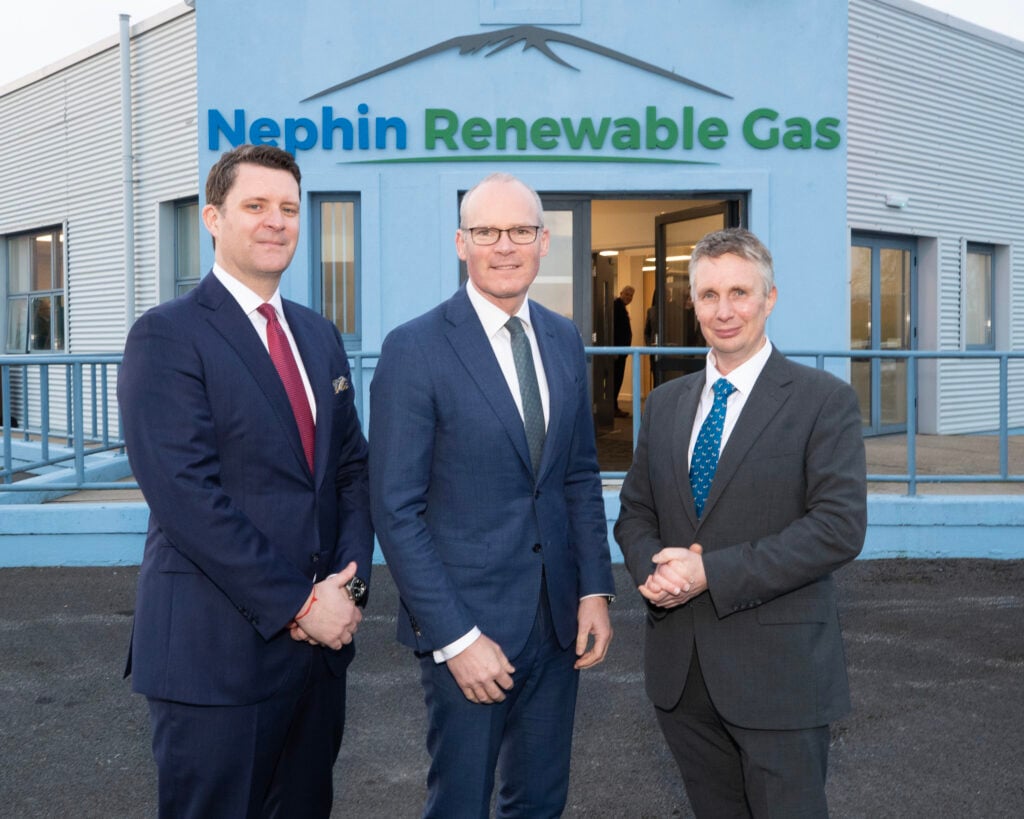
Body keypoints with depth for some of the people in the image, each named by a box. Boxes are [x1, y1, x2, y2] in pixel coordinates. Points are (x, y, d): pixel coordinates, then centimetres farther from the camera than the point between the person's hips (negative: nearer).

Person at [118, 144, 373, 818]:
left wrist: (347, 583, -5)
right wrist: (297, 604, -16)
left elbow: (352, 468, 12)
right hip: (217, 651, -6)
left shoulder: (320, 337, 13)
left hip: (321, 637, 7)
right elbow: (186, 495, -17)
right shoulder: (167, 335, -9)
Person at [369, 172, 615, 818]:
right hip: (468, 620, -5)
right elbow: (396, 509, -13)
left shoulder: (564, 340, 6)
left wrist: (596, 589, 3)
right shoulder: (415, 349, -12)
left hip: (558, 617, 5)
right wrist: (454, 637, -16)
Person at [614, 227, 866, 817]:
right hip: (680, 668, 5)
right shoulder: (667, 403, 10)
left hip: (778, 670, -5)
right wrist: (654, 569, -10)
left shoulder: (825, 401, -7)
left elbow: (840, 527, -16)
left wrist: (710, 571, -19)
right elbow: (635, 513, 14)